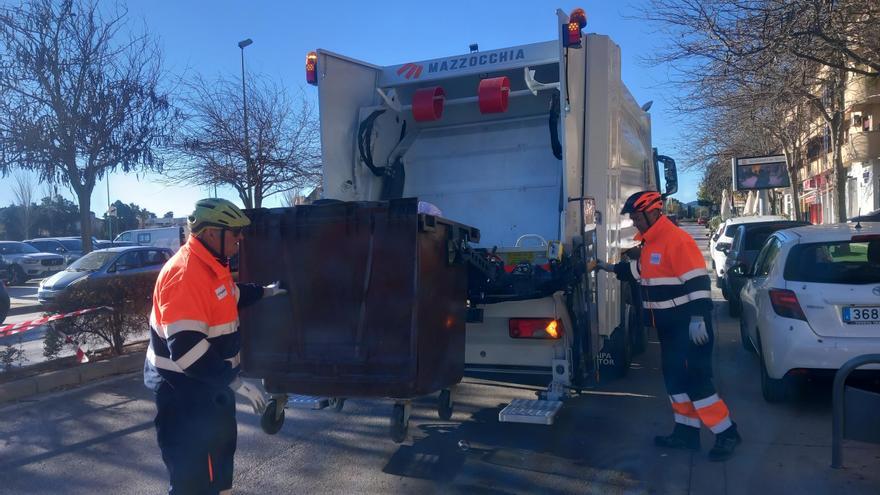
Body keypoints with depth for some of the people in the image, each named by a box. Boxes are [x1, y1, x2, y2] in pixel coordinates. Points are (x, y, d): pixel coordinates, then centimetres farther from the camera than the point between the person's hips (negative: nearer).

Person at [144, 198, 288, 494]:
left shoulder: (210, 265, 6)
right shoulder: (185, 273, -27)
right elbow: (185, 346, -33)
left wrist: (264, 292, 27)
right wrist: (236, 383, -30)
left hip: (211, 381, 10)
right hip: (185, 389, -10)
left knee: (220, 448, 26)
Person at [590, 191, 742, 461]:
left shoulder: (677, 239, -19)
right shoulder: (650, 243, 12)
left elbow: (697, 281, -23)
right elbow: (637, 270, 29)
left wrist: (698, 318, -26)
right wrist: (607, 267, 22)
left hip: (688, 325, -10)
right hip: (669, 325, 10)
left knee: (694, 379, -8)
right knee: (675, 377, 13)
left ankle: (726, 434, 5)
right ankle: (686, 432, 23)